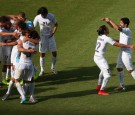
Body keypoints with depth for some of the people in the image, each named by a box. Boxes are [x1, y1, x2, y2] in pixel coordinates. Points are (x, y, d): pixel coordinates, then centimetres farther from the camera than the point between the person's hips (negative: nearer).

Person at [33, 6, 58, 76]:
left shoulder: (51, 16, -14)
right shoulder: (37, 18, -14)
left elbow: (56, 25, 1)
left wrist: (53, 33, -11)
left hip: (50, 36, 1)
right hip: (43, 36, -1)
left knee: (54, 52, 1)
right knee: (42, 53, 2)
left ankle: (53, 67, 26)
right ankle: (42, 70, 14)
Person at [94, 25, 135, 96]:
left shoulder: (100, 36, 8)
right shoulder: (107, 38, -17)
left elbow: (112, 41, 24)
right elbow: (118, 45, -17)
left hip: (96, 57, 9)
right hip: (100, 58, -9)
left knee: (103, 71, 31)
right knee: (107, 74, -7)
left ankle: (99, 86, 45)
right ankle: (101, 91, -8)